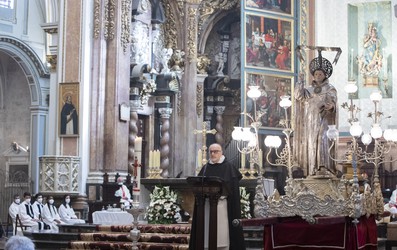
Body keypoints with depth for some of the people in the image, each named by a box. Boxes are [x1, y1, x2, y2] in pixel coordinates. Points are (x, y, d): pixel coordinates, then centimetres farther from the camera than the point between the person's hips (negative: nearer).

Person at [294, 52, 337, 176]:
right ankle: (313, 169, -1)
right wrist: (301, 82, -2)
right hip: (310, 121, 4)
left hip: (323, 120, -4)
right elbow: (299, 96, 5)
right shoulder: (309, 89, 17)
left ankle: (324, 167, -23)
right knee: (311, 142, -1)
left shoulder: (330, 89, 6)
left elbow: (333, 102, -3)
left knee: (322, 140, -18)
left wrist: (331, 106, -26)